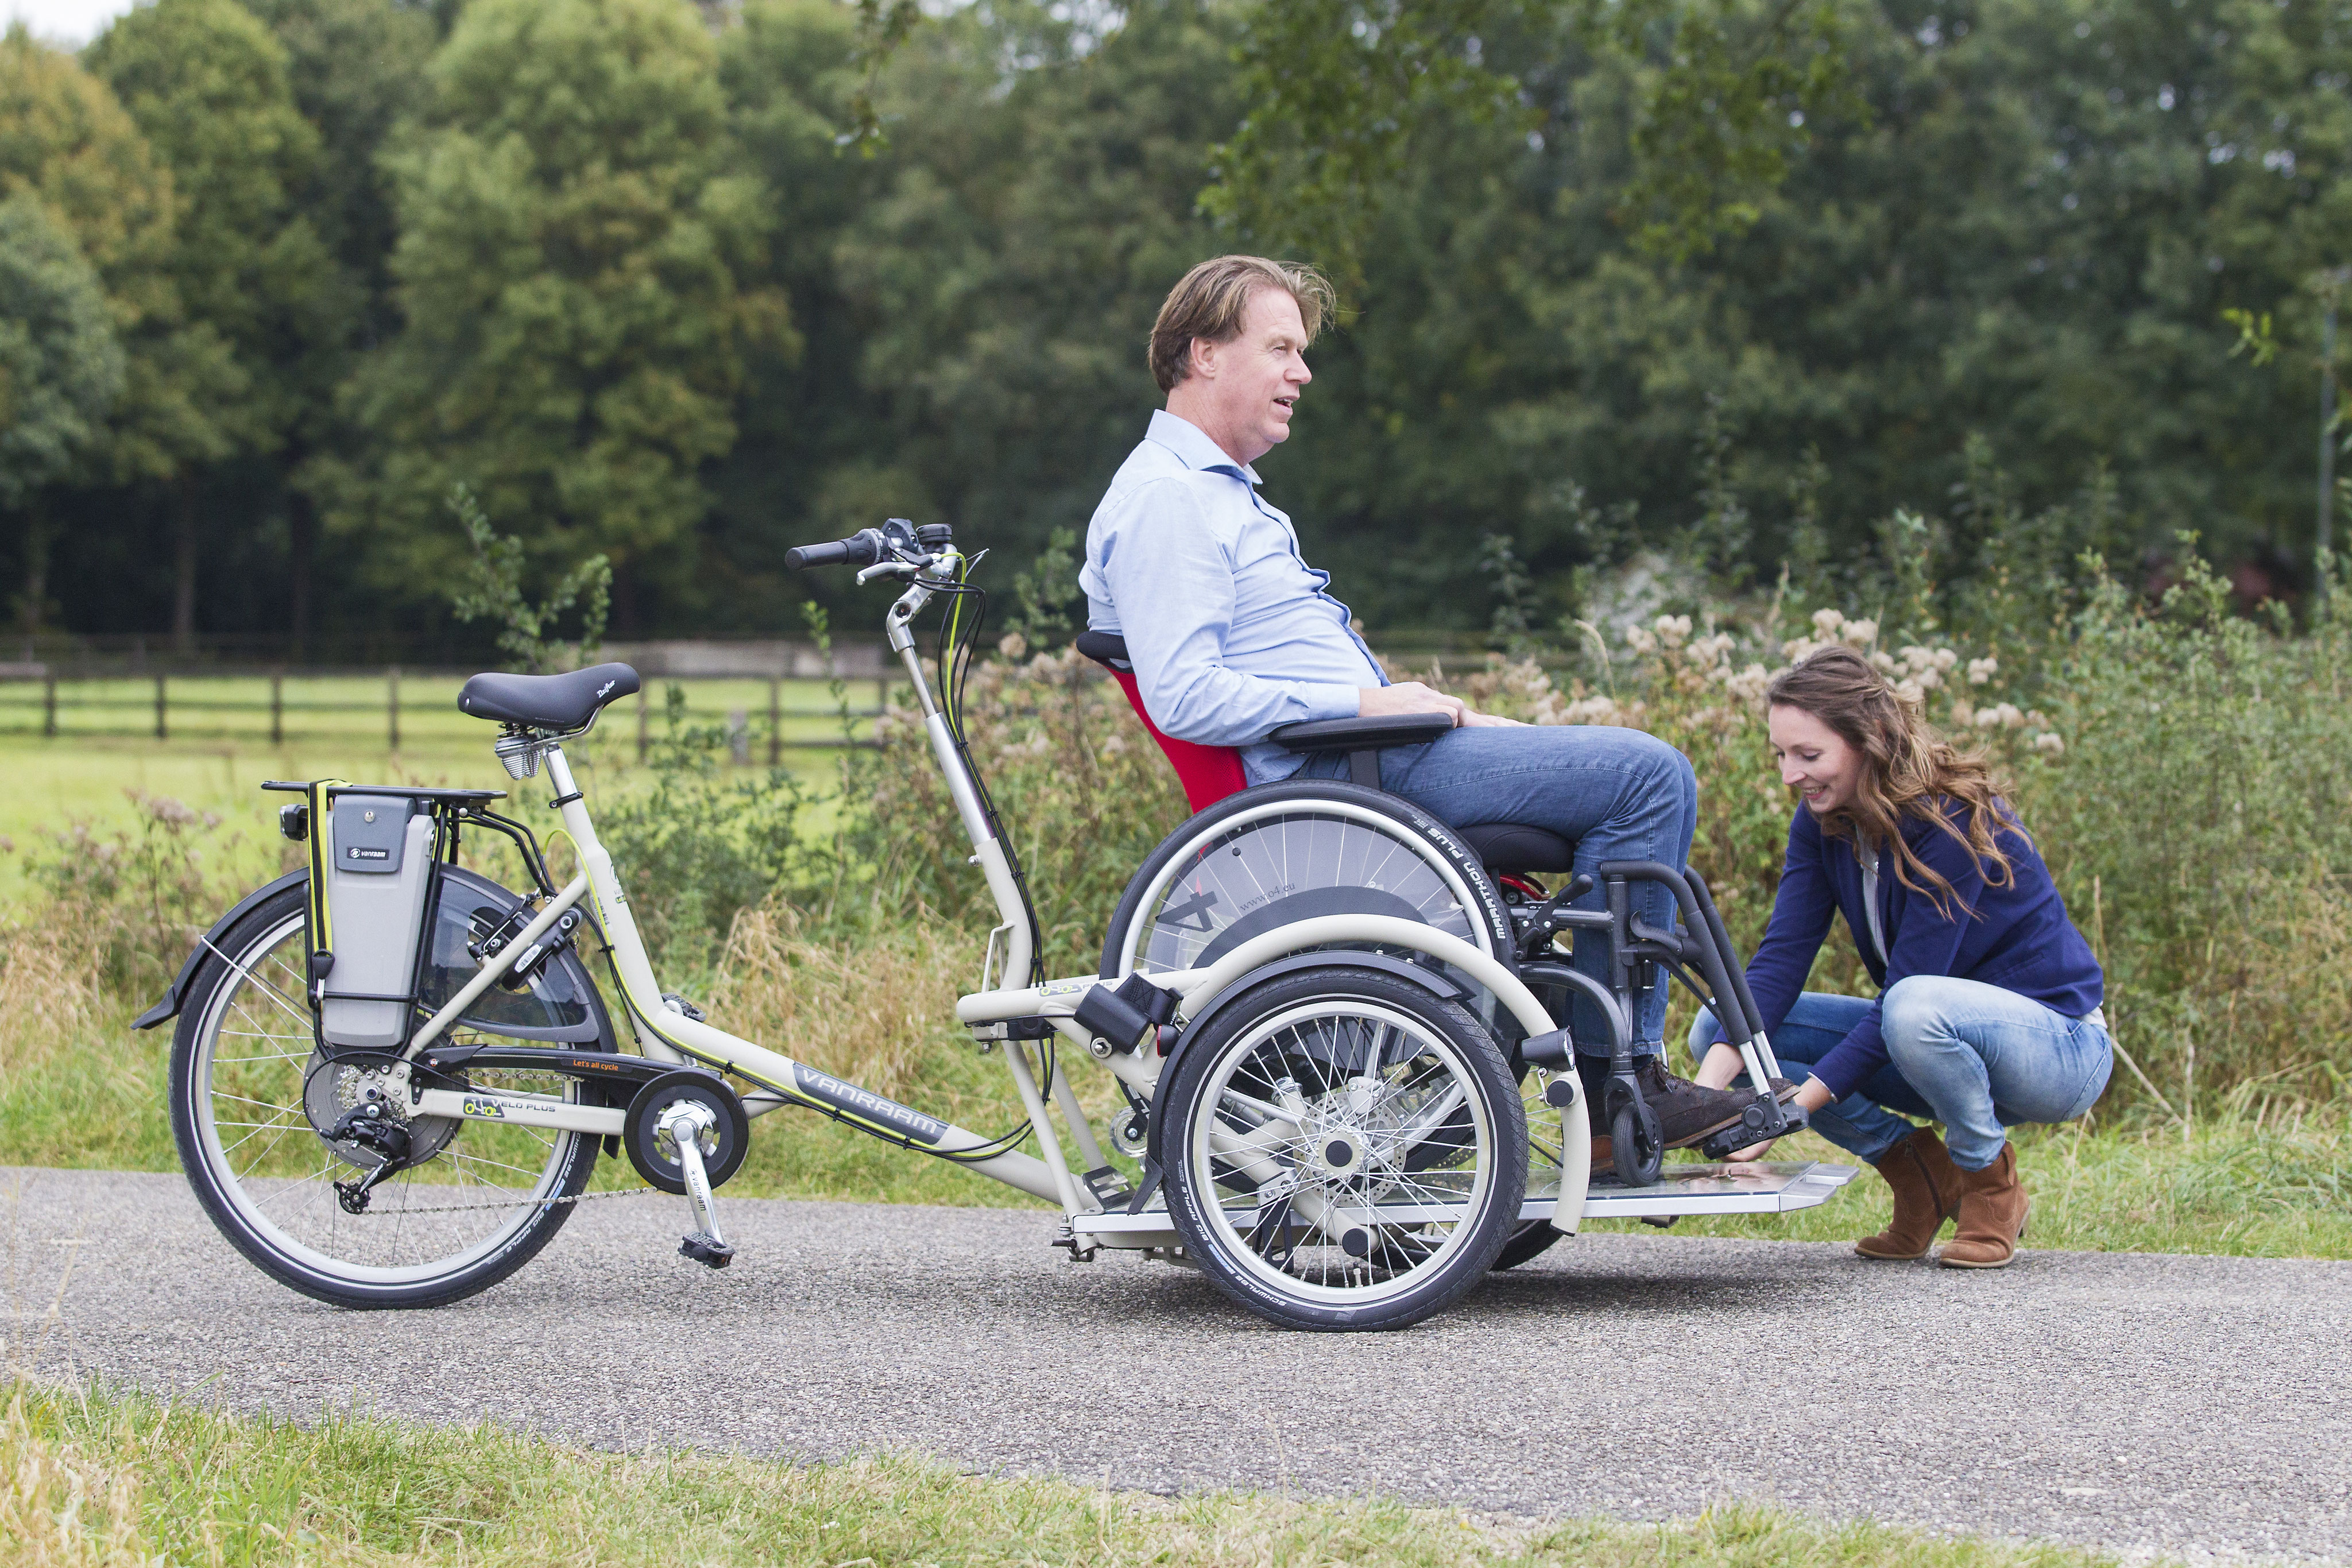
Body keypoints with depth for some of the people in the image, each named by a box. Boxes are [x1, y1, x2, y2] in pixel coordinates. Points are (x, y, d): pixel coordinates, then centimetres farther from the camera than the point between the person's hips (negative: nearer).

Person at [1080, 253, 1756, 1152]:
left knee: (1639, 770, 16)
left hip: (1354, 751, 11)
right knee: (1649, 775, -15)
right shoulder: (1164, 500, -13)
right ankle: (1615, 1084, -12)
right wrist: (1367, 702, -18)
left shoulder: (1217, 491, 22)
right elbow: (1183, 698, -24)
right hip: (1334, 773, -11)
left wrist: (1432, 710, 13)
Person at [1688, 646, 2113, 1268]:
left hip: (2059, 1046, -7)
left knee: (1919, 1007, -41)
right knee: (1719, 1025, -7)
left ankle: (1991, 1184, -12)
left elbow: (1909, 991, -29)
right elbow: (1780, 960, -12)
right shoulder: (1823, 821, -4)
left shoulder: (1953, 824, -26)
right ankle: (1919, 1170, 0)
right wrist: (1705, 1093, -27)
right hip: (1943, 1042, 7)